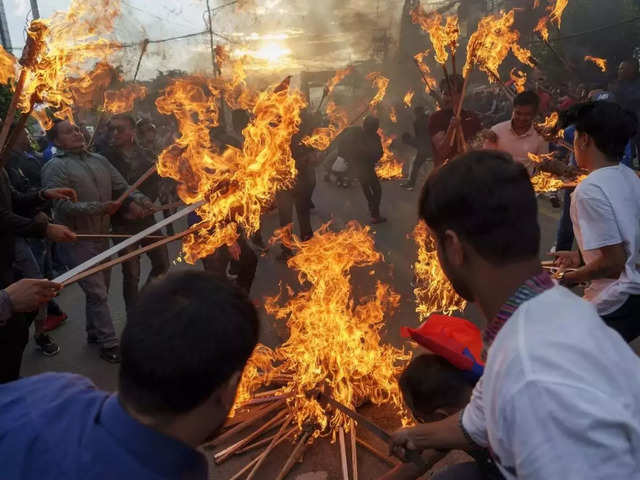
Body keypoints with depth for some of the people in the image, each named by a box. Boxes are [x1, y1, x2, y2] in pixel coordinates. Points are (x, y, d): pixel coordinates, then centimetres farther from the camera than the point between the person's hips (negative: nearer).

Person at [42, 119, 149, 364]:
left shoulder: (99, 160, 8)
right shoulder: (55, 167, -10)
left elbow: (122, 187, 6)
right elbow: (62, 206, -19)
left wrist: (135, 200, -15)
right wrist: (101, 208, -24)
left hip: (101, 236, 7)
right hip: (77, 240, -6)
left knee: (100, 289, 18)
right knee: (97, 293, -4)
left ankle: (94, 332, 37)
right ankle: (109, 343, 7)